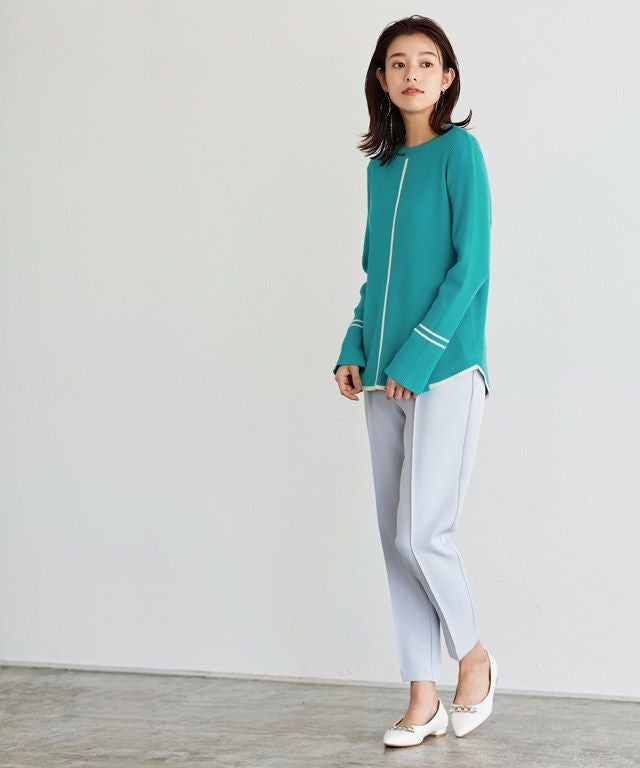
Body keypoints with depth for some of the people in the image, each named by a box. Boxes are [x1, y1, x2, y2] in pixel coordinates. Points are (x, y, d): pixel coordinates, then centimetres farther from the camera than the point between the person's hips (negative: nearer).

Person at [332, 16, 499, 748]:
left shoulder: (459, 150, -5)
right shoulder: (381, 165, 14)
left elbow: (471, 264, -12)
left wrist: (416, 357, -15)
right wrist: (353, 352, 6)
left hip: (444, 371, -7)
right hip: (386, 378, 7)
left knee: (419, 531, -9)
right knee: (396, 536, 6)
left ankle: (473, 655, 17)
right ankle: (423, 699, 15)